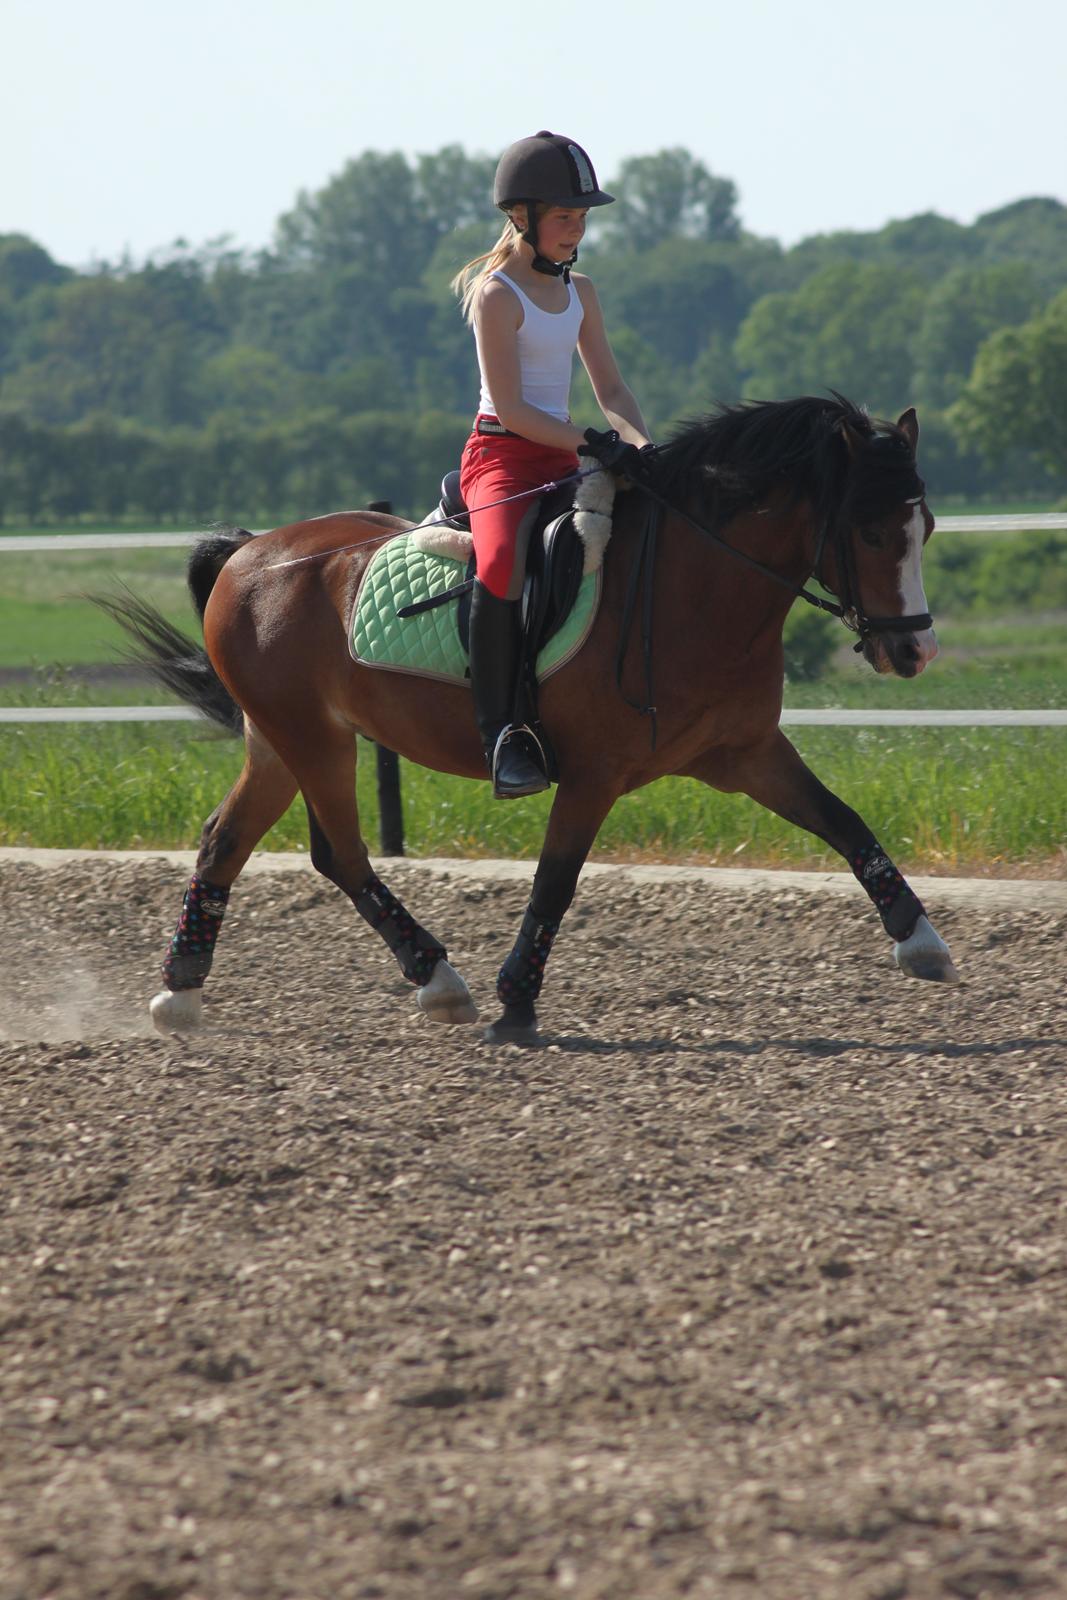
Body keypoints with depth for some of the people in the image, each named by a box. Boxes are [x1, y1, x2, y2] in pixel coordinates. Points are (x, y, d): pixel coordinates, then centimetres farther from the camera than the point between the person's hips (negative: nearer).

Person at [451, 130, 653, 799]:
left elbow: (611, 389, 13)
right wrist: (593, 443, -23)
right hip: (502, 457, -8)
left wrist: (644, 447, -6)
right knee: (505, 563, -36)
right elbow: (510, 407, -16)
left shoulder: (579, 292, 14)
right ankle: (501, 732, -36)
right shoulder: (498, 294, -10)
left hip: (562, 460, 8)